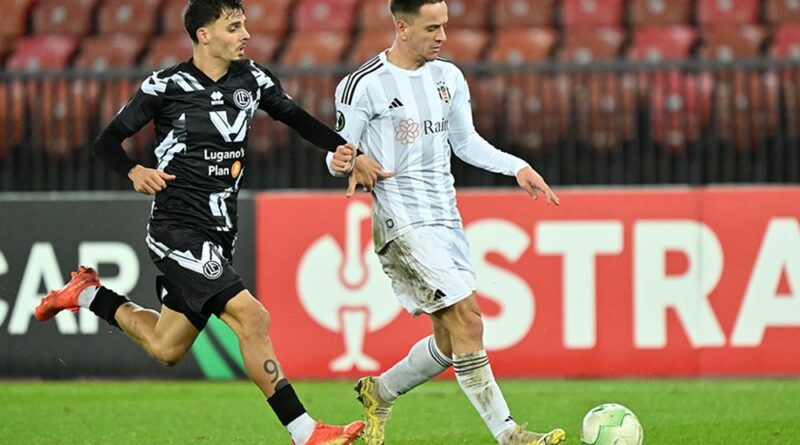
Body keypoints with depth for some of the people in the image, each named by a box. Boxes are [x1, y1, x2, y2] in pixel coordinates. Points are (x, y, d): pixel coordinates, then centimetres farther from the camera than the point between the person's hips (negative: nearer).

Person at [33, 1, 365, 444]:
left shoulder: (252, 79, 6)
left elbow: (298, 120, 16)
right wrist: (135, 172, -25)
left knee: (165, 347, 14)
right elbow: (106, 142, -5)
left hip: (219, 234, 8)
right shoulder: (166, 86, -10)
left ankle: (88, 294, 35)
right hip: (179, 229, -8)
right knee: (252, 318, -20)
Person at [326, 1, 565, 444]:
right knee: (466, 317, -17)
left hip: (446, 220, 8)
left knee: (450, 342, 7)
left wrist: (516, 167, 8)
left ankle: (378, 393, 31)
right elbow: (337, 153, -4)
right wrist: (352, 162, -27)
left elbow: (466, 142, 20)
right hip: (402, 222, -8)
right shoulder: (363, 86, -9)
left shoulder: (448, 77, 11)